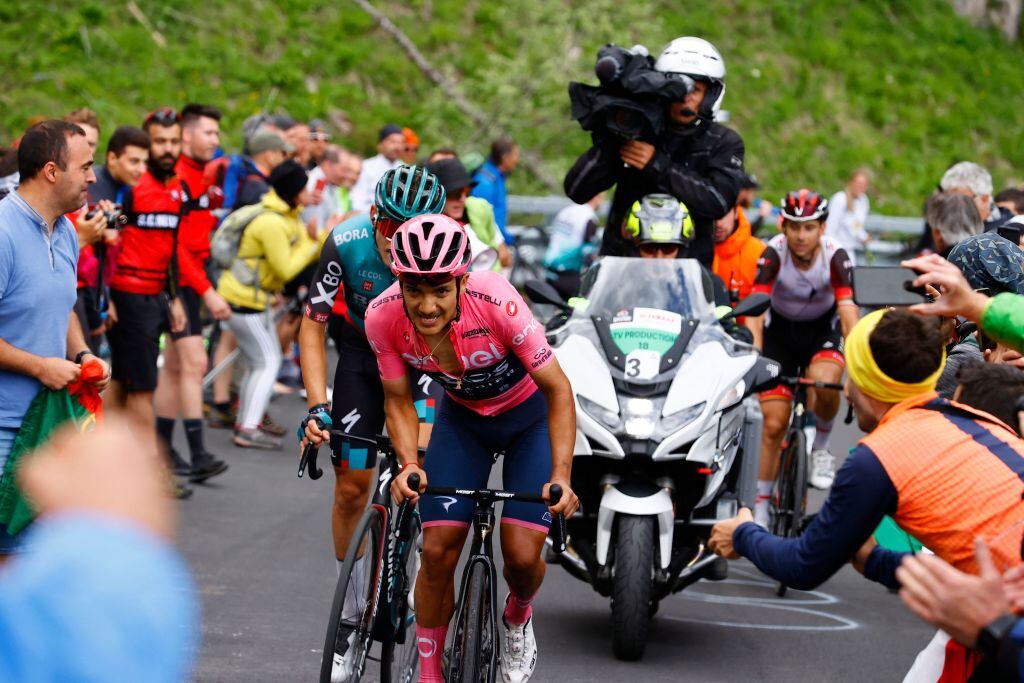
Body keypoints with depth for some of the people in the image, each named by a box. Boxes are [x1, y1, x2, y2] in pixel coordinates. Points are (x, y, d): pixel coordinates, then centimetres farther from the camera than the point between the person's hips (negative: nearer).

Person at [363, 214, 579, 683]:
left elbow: (557, 390, -27)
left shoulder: (496, 301, -36)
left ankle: (518, 618, 24)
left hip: (530, 416, -2)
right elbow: (398, 400, -10)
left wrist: (561, 476, -36)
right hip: (463, 418, 3)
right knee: (437, 551, -9)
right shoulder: (384, 317, -26)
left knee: (522, 555, -12)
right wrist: (409, 464, -28)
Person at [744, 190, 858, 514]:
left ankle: (820, 448, -4)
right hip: (780, 330, 0)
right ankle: (761, 508, 10)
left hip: (822, 331, 0)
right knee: (774, 424, -5)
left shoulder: (835, 255, -24)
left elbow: (847, 308, -32)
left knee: (825, 383, -34)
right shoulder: (774, 253, -24)